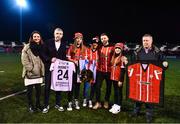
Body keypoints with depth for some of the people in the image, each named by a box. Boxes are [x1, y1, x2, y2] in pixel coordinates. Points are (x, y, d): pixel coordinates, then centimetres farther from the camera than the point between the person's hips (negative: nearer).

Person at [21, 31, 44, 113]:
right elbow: (24, 60, -11)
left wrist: (42, 70, 6)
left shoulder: (42, 47, 8)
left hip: (39, 73, 5)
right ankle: (30, 106, 23)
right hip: (30, 73, -4)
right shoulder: (27, 47, -8)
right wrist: (31, 69, -14)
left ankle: (38, 104, 31)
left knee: (38, 89, 14)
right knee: (29, 90, 6)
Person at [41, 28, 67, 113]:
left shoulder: (64, 44, 5)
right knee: (47, 87, 4)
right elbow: (43, 54, -3)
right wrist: (50, 59, -18)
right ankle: (46, 105, 19)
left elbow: (64, 57, 8)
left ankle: (58, 104, 25)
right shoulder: (48, 42, -2)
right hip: (49, 68, -2)